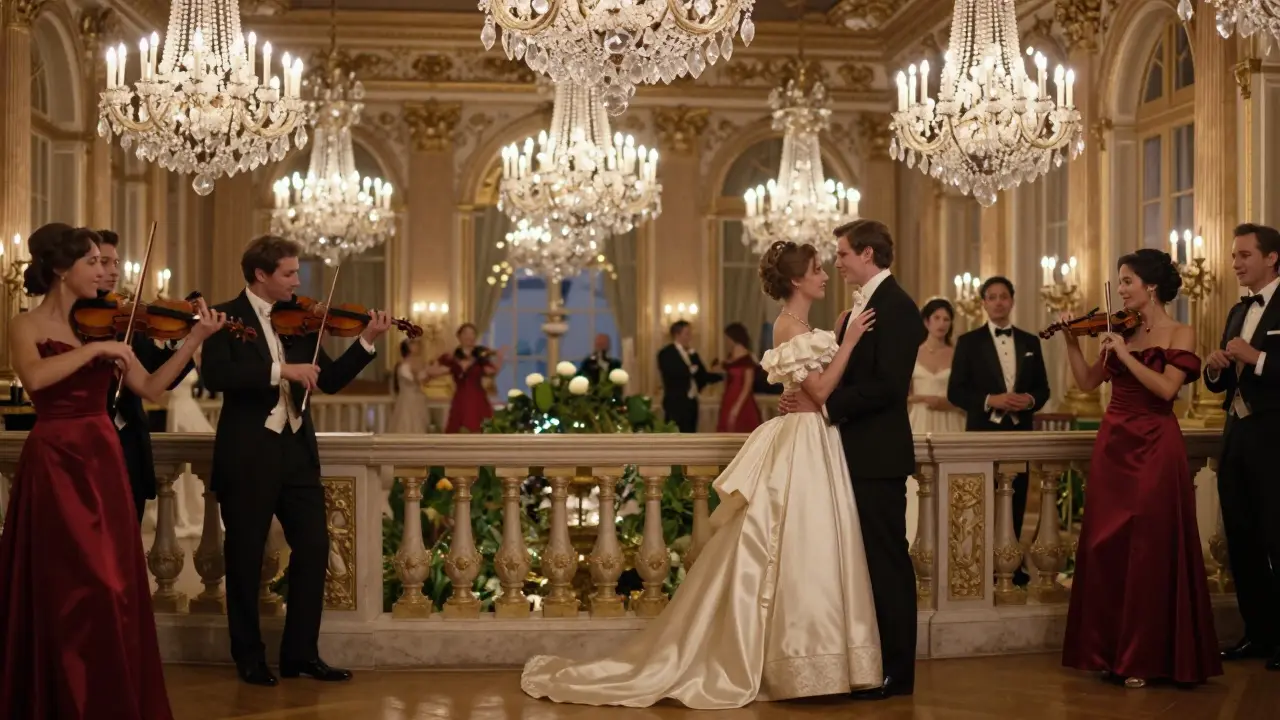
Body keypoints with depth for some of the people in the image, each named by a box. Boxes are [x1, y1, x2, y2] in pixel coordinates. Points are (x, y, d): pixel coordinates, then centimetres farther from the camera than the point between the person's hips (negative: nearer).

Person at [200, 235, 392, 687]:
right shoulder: (227, 317, -7)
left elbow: (330, 381, 8)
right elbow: (215, 377, -23)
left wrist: (367, 342, -4)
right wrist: (280, 370, -28)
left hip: (296, 450, 6)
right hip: (248, 455, -5)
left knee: (314, 549, 6)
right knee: (246, 557, 5)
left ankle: (301, 653, 16)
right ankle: (249, 658, 18)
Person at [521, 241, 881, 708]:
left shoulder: (799, 326, 16)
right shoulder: (792, 326, -14)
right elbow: (820, 389, -20)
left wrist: (843, 339, 11)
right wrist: (849, 342, -17)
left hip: (813, 445, 10)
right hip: (804, 448, -10)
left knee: (795, 557, 10)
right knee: (799, 556, -6)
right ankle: (794, 665, 0)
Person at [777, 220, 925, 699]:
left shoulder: (895, 306, -13)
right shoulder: (863, 305, 16)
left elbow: (887, 385, -22)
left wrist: (824, 407, -19)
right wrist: (810, 397, -1)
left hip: (877, 454, -10)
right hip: (857, 451, 10)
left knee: (886, 560, -2)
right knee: (867, 558, 13)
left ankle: (895, 672, 6)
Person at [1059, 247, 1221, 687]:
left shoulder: (1180, 334, -4)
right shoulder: (1121, 331, 11)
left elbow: (1166, 389, -18)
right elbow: (1087, 383, 9)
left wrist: (1124, 354, -18)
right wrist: (1072, 342, -1)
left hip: (1154, 450, -6)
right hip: (1113, 446, 6)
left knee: (1148, 551, -4)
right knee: (1106, 548, 5)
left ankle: (1146, 657, 3)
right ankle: (1111, 650, 14)